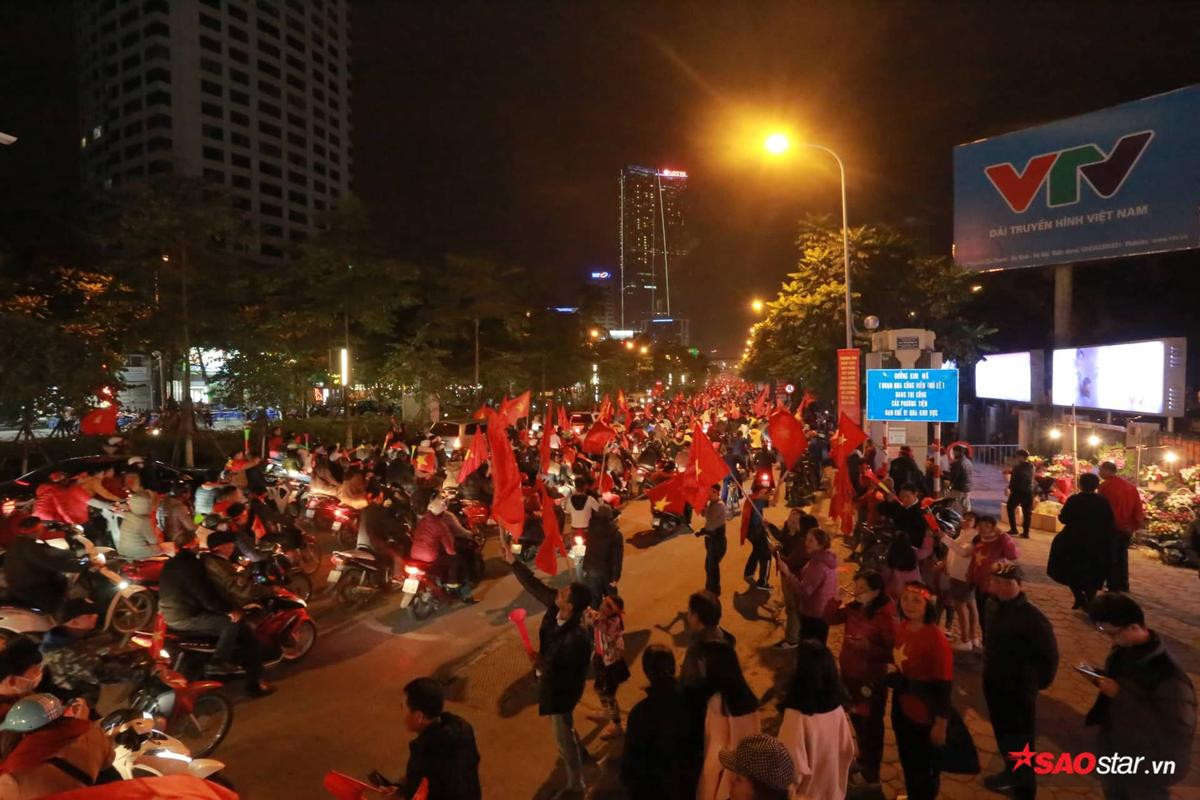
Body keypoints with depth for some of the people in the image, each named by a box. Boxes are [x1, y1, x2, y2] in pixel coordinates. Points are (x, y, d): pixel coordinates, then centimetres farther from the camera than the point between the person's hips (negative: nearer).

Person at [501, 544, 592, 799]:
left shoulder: (577, 638, -40)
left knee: (563, 734, 14)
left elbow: (568, 676, -31)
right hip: (554, 678, 8)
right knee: (564, 728, 33)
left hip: (562, 688, -8)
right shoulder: (555, 605, -21)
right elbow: (535, 586, -13)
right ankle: (578, 753, 60)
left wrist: (540, 664, -28)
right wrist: (513, 561, -16)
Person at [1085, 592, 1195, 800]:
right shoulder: (1123, 649, -9)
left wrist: (1119, 694, -33)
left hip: (1148, 768, -6)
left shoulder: (1169, 674, -32)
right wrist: (1098, 675, -12)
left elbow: (1177, 732, -31)